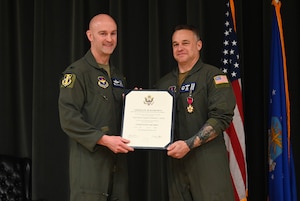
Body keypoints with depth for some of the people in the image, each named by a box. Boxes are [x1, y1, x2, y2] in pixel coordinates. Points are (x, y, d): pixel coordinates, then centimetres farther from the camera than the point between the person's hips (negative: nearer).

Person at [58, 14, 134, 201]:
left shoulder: (118, 76, 18)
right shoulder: (76, 72, -6)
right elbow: (69, 119, -15)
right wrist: (104, 139, -20)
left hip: (117, 160, 7)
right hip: (90, 162, -7)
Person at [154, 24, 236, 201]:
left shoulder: (213, 76, -2)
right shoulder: (164, 83, 15)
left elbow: (221, 118, -12)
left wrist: (189, 144, -19)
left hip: (207, 160, -5)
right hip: (175, 160, 5)